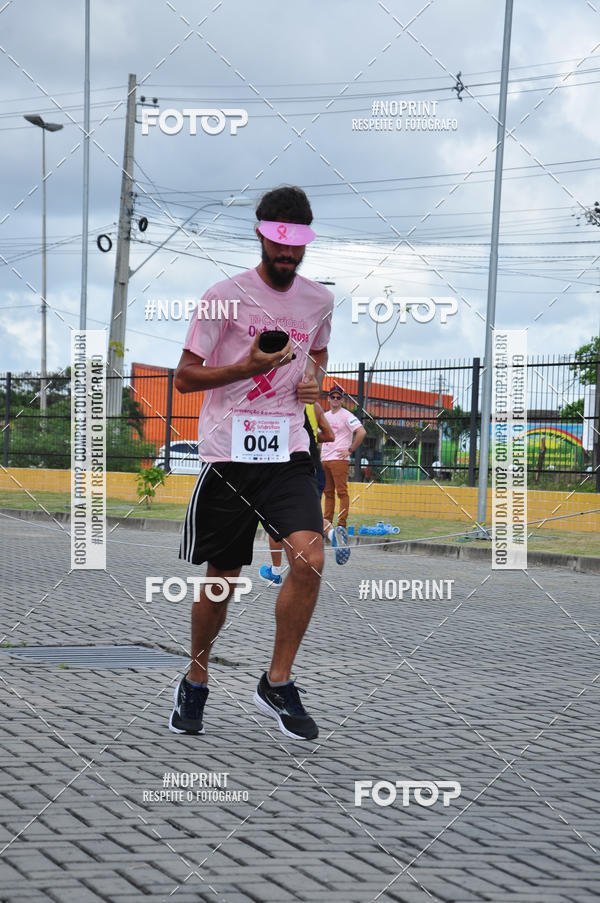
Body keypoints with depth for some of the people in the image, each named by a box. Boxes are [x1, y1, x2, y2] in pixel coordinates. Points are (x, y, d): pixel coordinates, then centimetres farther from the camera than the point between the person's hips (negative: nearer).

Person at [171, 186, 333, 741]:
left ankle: (277, 684, -2)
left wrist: (314, 381, 6)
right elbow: (185, 377, -2)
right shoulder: (225, 296, -4)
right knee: (222, 578, 4)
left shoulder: (319, 300, 8)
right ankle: (195, 681, 28)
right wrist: (248, 367, -16)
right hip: (228, 451, -2)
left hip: (289, 451, 3)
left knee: (310, 559, -18)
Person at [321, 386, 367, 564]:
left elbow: (362, 432, -16)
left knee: (342, 491, -12)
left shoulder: (346, 415, -6)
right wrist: (321, 452, 17)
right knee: (328, 492, 9)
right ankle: (327, 526, 13)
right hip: (325, 459, 8)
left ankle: (342, 525, -18)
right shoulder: (325, 416, 16)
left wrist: (350, 450, -14)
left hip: (339, 459, -8)